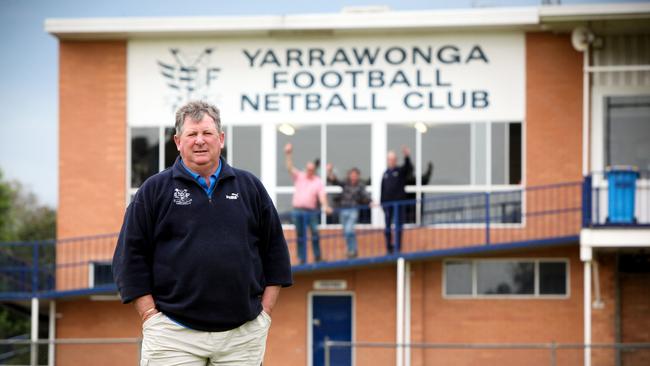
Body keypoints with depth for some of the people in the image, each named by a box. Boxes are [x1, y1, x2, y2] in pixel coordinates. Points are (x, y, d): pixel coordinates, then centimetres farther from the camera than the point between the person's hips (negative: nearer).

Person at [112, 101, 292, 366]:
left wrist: (265, 312, 6)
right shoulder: (154, 190, 5)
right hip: (174, 334, -2)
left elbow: (275, 251, 14)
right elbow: (131, 257, 2)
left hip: (243, 334, 2)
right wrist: (151, 317, -5)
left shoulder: (250, 187, 12)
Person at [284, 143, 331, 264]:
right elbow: (290, 167, -1)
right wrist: (288, 154, -15)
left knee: (314, 234, -8)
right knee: (300, 236, 4)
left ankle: (317, 257, 3)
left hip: (311, 211, -2)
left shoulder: (318, 182, 5)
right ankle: (302, 259, 8)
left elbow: (322, 195, -6)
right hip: (297, 210, 2)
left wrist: (325, 206, -23)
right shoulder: (299, 176, 9)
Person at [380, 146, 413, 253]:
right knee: (387, 226, 7)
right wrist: (382, 202, 8)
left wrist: (407, 157, -36)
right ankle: (389, 248, 16)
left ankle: (397, 247, -3)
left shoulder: (401, 171, 1)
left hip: (398, 201, -4)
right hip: (387, 202, 4)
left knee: (398, 226, -4)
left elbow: (409, 169, -21)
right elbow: (382, 189, 13)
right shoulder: (385, 173, 11)